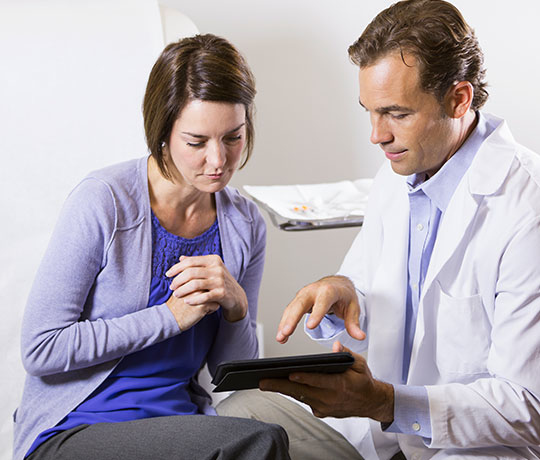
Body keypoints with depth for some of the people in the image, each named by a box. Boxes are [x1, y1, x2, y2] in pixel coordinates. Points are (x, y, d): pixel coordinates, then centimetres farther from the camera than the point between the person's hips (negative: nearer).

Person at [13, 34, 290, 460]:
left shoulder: (245, 224, 4)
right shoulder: (103, 201, -13)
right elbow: (40, 349, -14)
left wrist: (236, 307, -12)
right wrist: (171, 317, -16)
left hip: (179, 422, 5)